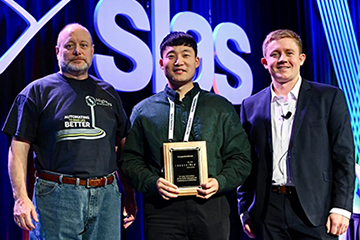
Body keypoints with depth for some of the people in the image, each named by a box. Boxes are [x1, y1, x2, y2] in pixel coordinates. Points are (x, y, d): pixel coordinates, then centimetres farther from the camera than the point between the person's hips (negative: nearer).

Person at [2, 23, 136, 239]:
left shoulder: (108, 93, 16)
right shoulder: (38, 91, 5)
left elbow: (123, 147, 18)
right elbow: (19, 147, 0)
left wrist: (130, 197, 13)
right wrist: (21, 197, -11)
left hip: (107, 197, 4)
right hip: (56, 197, -3)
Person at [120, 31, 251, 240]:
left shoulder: (221, 108, 11)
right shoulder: (144, 111, 11)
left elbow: (241, 158, 10)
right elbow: (131, 159, 8)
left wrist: (220, 182, -7)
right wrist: (153, 183, -9)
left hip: (210, 207, 1)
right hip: (162, 209, 0)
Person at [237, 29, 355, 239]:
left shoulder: (330, 97, 3)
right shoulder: (251, 105, 10)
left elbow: (344, 157, 0)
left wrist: (341, 207, -7)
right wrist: (245, 210, 8)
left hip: (315, 211, -2)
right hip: (268, 212, 2)